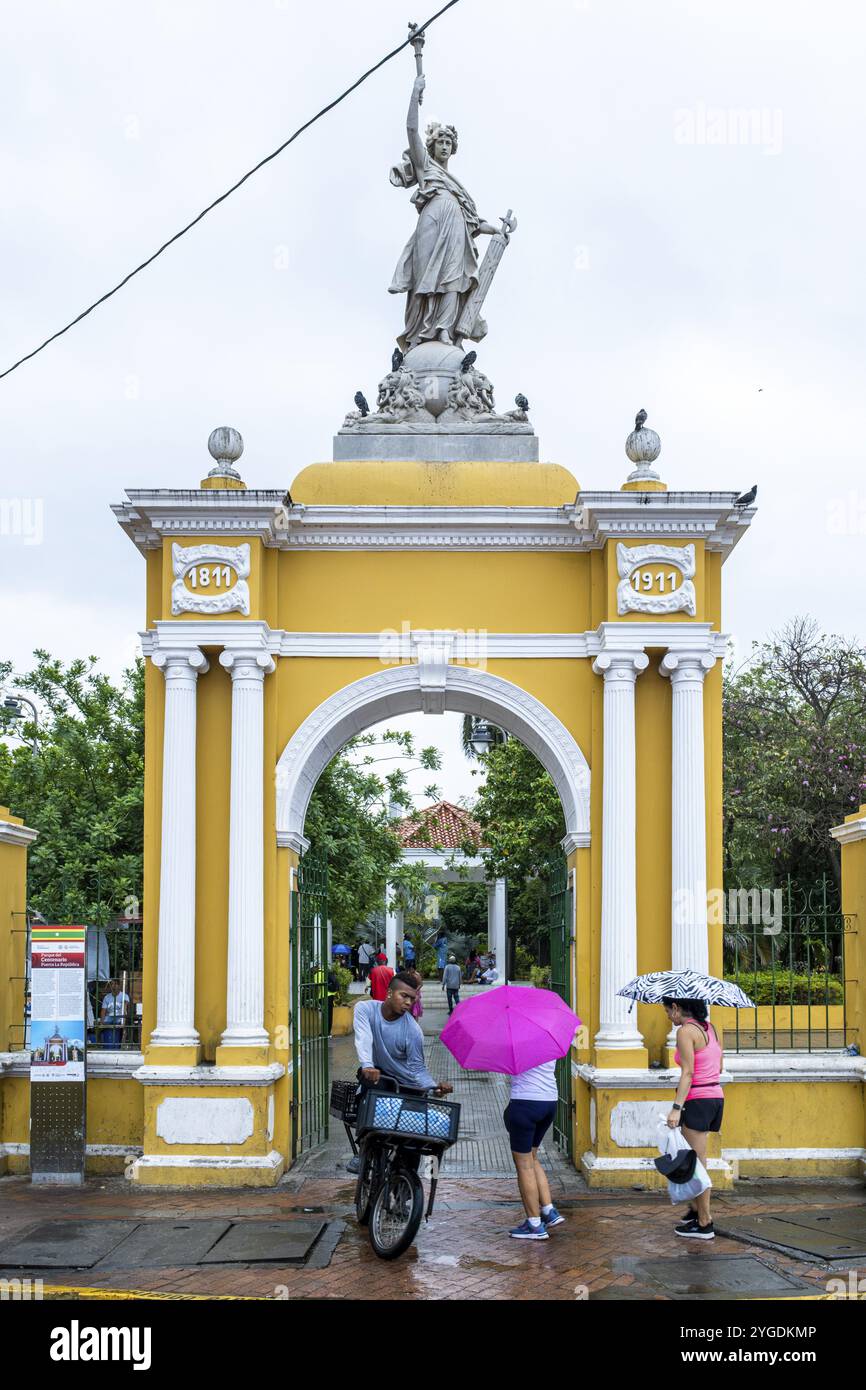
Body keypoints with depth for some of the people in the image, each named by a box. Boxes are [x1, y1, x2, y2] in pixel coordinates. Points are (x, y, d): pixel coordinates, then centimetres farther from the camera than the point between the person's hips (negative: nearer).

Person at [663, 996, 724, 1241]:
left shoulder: (685, 1031, -12)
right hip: (716, 1095, 9)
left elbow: (688, 1073, -19)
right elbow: (720, 1066, 16)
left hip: (698, 1100, -9)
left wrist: (676, 1107, -22)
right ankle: (697, 1210, 29)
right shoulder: (709, 1027, 12)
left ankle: (704, 1224, 2)